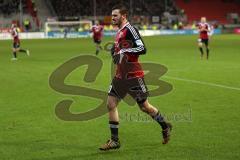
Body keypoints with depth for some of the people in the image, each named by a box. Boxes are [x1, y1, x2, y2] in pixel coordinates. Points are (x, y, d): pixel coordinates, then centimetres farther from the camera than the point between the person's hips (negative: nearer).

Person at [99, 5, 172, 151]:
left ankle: (165, 126, 28)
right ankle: (114, 140, 4)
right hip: (121, 75, 9)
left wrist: (124, 51, -25)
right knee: (111, 104, -1)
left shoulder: (130, 29, -14)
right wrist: (116, 53, 11)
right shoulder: (120, 32, 14)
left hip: (133, 76, -8)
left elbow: (142, 49, -22)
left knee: (144, 107, 4)